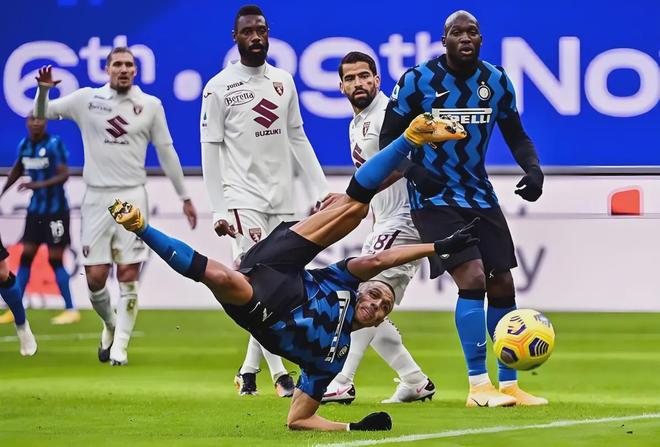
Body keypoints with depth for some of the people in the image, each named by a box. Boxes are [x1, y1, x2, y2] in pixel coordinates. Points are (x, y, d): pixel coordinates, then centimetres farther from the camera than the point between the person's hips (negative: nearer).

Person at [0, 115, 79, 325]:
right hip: (35, 209, 6)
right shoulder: (24, 145, 5)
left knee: (55, 259, -3)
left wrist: (39, 185, -31)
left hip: (56, 210, -6)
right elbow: (17, 170, 21)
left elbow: (64, 174, -20)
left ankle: (70, 310, 6)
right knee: (26, 256, 4)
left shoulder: (54, 144, -14)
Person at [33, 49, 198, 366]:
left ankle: (120, 345, 0)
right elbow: (41, 115, 10)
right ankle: (110, 325, 26)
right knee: (95, 277, -2)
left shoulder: (150, 105, 4)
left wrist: (185, 197, 14)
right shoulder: (86, 99, 4)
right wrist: (43, 90, -11)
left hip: (131, 197, 0)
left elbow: (166, 152, 11)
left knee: (128, 276, -6)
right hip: (96, 197, 0)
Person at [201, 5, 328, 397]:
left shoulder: (283, 82, 11)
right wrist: (219, 210, -10)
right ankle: (280, 374, -17)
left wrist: (322, 190, 10)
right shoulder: (219, 87, -4)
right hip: (243, 198, -5)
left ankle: (249, 371, 15)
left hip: (283, 199, 5)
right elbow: (211, 150, -4)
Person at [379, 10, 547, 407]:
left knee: (503, 285, 4)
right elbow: (390, 138, -4)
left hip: (480, 194, 5)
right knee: (473, 278, -20)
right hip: (434, 199, -5)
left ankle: (509, 385, 17)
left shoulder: (497, 81, 1)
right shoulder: (417, 80, -10)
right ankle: (479, 385, -14)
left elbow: (516, 135, 12)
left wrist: (533, 168, -7)